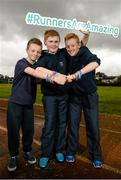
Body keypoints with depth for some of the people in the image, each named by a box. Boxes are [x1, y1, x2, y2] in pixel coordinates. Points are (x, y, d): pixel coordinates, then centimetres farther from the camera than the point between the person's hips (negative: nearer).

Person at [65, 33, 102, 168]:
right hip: (74, 96, 3)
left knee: (93, 126, 3)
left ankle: (95, 156, 22)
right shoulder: (67, 58, -4)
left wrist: (78, 73, -52)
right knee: (73, 124, 5)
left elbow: (95, 62, -38)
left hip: (90, 95, -2)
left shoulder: (85, 52, -17)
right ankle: (70, 152, 24)